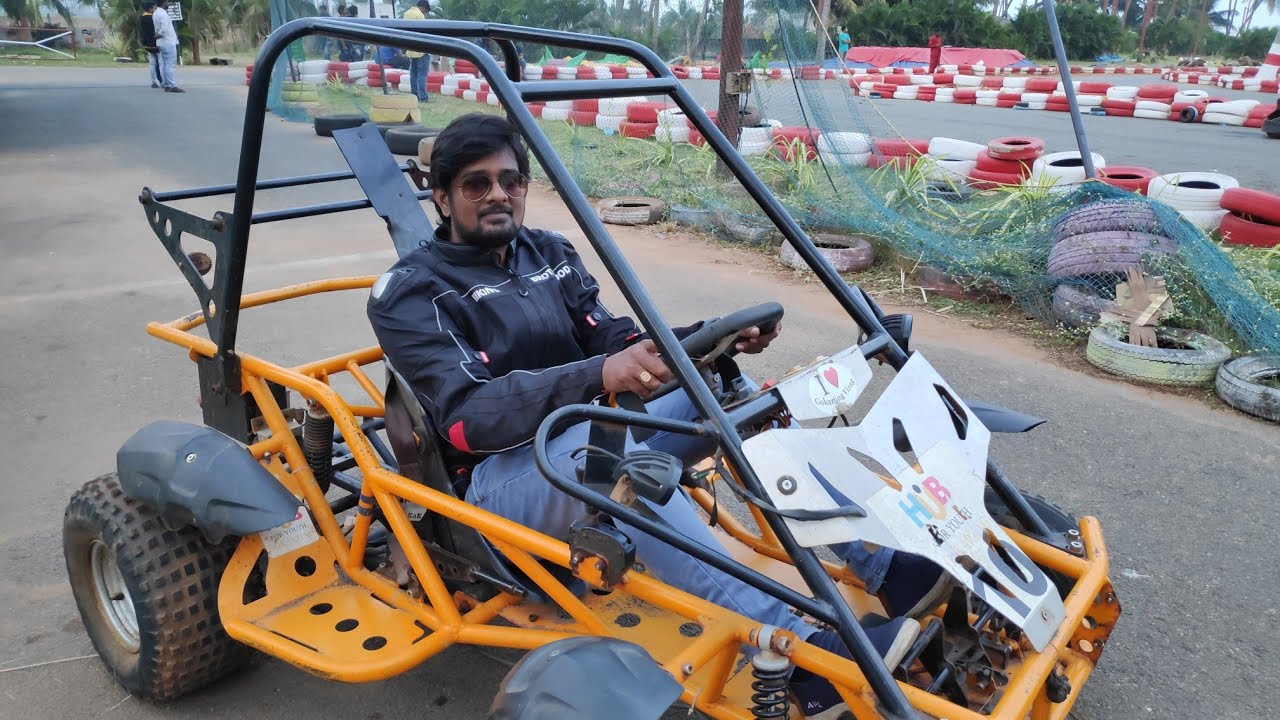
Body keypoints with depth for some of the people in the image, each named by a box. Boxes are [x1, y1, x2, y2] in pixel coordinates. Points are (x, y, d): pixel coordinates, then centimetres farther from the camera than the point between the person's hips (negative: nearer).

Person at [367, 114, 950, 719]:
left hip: (594, 442, 6)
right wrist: (596, 378, -37)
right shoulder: (410, 292, -7)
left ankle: (882, 565, -11)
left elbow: (613, 344, 6)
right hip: (501, 475, -6)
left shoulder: (550, 253, 11)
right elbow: (467, 414, -21)